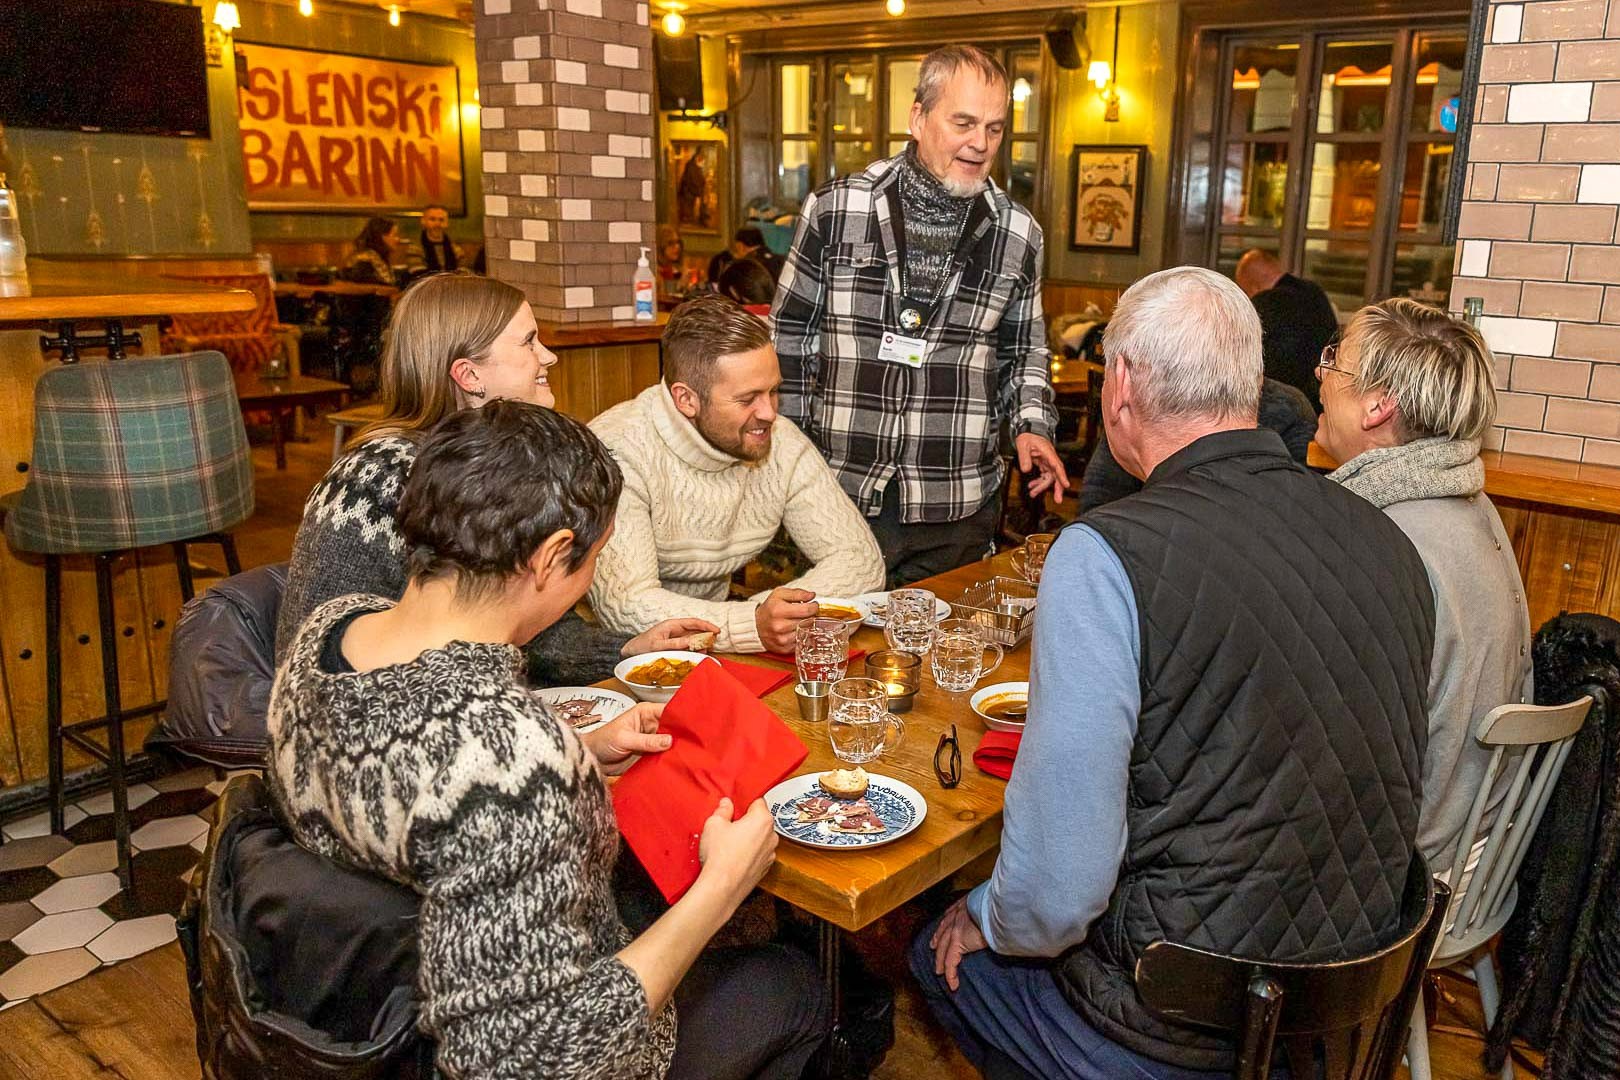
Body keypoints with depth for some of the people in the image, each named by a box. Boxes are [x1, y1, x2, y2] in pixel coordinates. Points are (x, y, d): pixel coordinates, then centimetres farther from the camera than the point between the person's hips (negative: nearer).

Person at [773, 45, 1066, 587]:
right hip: (842, 498, -1)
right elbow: (790, 335, 4)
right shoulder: (834, 209, -4)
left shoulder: (1019, 234, 3)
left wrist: (1031, 423, -3)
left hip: (958, 510, 2)